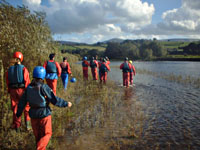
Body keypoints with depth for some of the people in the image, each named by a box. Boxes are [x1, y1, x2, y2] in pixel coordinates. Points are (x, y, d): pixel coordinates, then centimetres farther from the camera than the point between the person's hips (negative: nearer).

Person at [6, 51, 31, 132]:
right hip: (22, 90, -3)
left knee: (15, 108, 14)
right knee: (27, 107, 14)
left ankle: (17, 126, 20)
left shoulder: (9, 69, 2)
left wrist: (10, 91, 12)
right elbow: (27, 81, -15)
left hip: (13, 90, 4)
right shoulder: (23, 69, -11)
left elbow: (8, 82, 4)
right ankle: (27, 123, 8)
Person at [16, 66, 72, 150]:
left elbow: (22, 101, 5)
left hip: (33, 115, 5)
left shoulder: (29, 87, -3)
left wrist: (18, 113, 18)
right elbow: (54, 100, -19)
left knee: (37, 135, 21)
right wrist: (66, 104, -7)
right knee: (47, 134, 11)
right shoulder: (44, 87, -19)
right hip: (44, 115, -5)